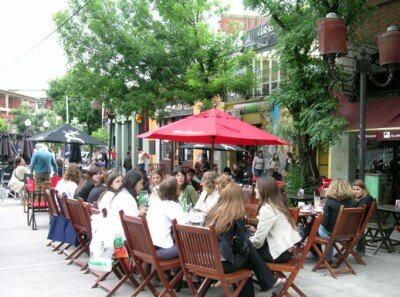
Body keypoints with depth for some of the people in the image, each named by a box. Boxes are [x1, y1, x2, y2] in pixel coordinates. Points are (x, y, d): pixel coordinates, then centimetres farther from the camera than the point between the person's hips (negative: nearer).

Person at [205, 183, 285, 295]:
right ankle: (268, 281, 26)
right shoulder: (237, 215, -6)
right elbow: (240, 245, -4)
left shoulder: (213, 210, 9)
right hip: (221, 263, -6)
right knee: (247, 246, 15)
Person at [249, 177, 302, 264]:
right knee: (249, 239, 16)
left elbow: (258, 239, -19)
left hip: (280, 253, -9)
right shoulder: (278, 204, 7)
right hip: (286, 248, 9)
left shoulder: (266, 209, -20)